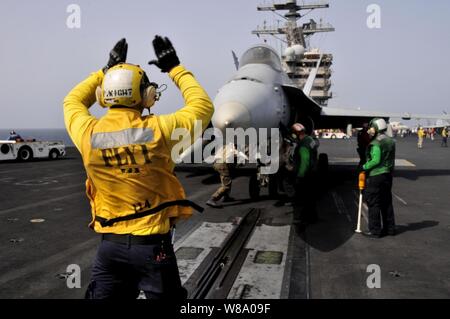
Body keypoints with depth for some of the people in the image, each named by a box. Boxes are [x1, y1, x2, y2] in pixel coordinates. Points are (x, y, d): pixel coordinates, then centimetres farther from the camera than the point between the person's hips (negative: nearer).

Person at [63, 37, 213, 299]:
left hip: (110, 244, 2)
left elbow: (72, 101, 16)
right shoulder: (158, 130, -16)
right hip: (153, 244, -2)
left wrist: (107, 70, 17)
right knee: (166, 294, 17)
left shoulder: (89, 134, -8)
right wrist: (175, 68, 8)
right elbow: (203, 105, 1)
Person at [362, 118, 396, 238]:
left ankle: (375, 231, 3)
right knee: (387, 202, 16)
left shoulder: (376, 143, -17)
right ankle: (390, 228, 24)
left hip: (376, 176, -9)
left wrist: (365, 166, -9)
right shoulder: (391, 141, 11)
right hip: (388, 175, 9)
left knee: (373, 203, -1)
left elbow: (376, 160, -22)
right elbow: (391, 160, 14)